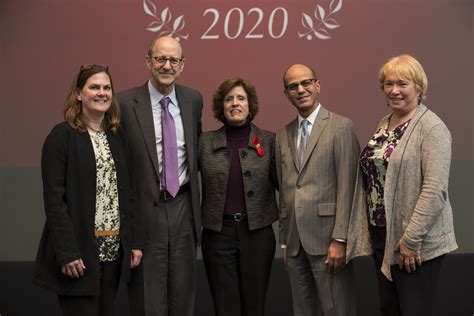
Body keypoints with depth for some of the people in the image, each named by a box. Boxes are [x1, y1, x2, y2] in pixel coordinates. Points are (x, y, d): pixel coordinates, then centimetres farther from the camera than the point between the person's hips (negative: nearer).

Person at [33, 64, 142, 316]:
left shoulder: (117, 135, 10)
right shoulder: (62, 135, -7)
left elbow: (127, 193, 12)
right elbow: (54, 198, -12)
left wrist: (134, 242, 6)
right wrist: (67, 253, -17)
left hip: (114, 249, 6)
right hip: (79, 250, -5)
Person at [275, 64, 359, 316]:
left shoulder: (341, 127, -4)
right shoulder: (283, 136, 14)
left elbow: (347, 187, -10)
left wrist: (340, 240, -15)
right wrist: (284, 241, 14)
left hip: (326, 238, -5)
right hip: (294, 242, 5)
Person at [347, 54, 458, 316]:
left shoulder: (431, 128, -12)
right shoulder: (384, 124, 11)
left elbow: (435, 190, -20)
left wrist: (411, 240, -21)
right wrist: (369, 232, 11)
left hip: (416, 244, -7)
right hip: (380, 236, 7)